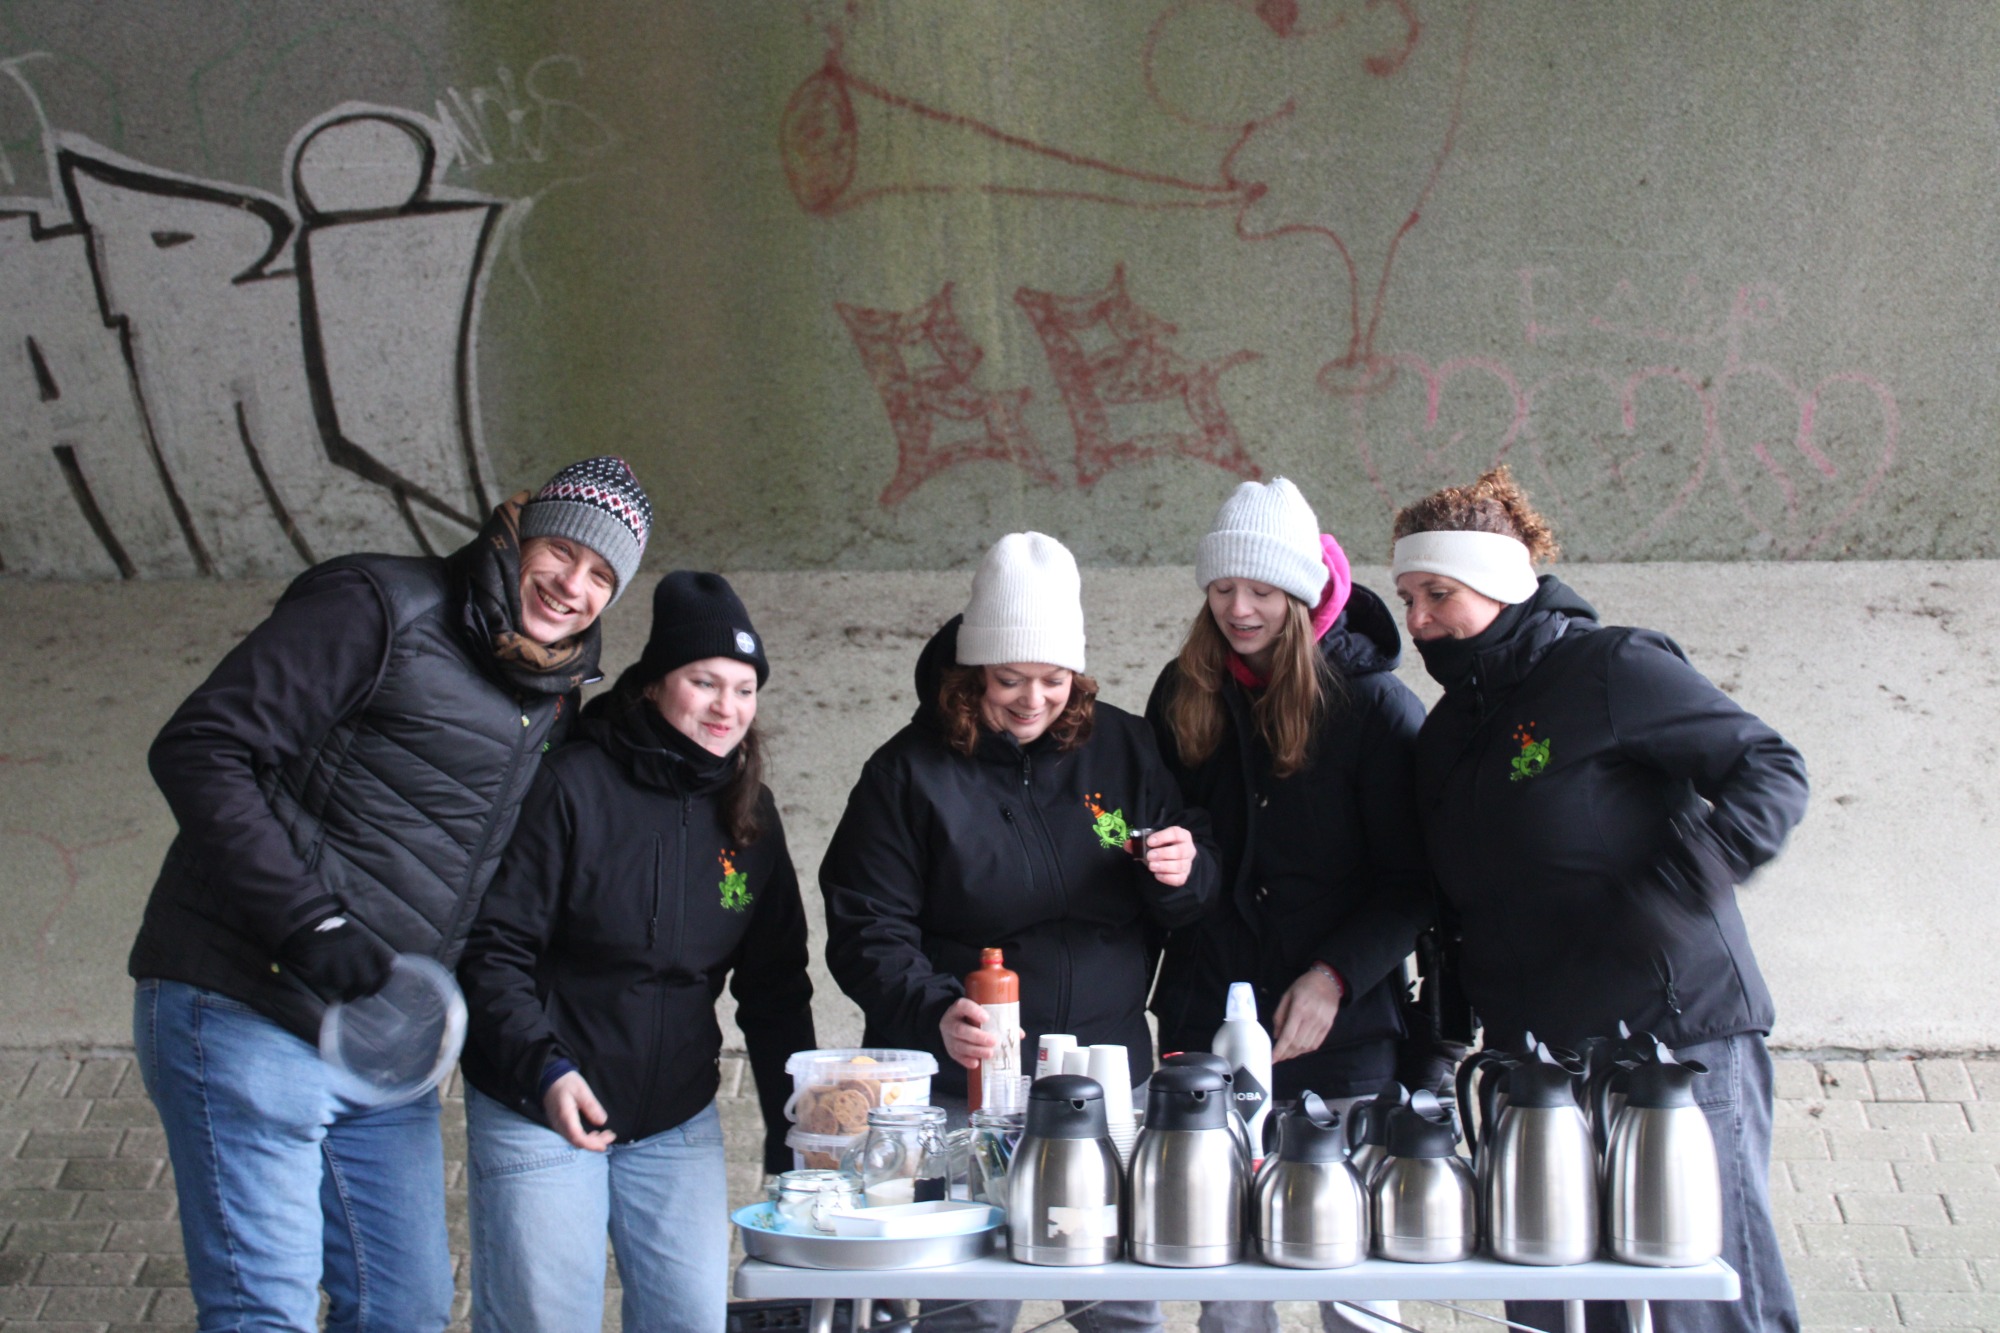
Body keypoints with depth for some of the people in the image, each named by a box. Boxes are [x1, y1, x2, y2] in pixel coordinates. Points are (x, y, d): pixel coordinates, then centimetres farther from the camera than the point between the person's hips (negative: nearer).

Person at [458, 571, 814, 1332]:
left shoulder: (749, 814, 6)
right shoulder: (572, 786, -12)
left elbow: (774, 986, 9)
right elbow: (492, 949, -13)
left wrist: (795, 1141, 4)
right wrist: (545, 1069, -27)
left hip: (676, 1119, 5)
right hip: (537, 1111, -5)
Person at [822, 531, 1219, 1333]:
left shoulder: (1124, 748, 6)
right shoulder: (910, 771, -2)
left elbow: (1192, 902, 12)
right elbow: (866, 932, -6)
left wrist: (1185, 873, -13)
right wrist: (934, 1013, -24)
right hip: (963, 1092, -3)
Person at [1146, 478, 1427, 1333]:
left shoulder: (1374, 704, -3)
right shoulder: (1184, 695, 8)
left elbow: (1413, 883, -5)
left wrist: (1335, 976, -15)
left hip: (1345, 1038, -3)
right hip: (1207, 1029, 3)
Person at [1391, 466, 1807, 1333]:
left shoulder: (1608, 669, -7)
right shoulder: (1449, 732, 15)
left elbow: (1772, 770, -8)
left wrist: (1677, 887, -21)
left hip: (1678, 1038, -7)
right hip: (1536, 1059, 7)